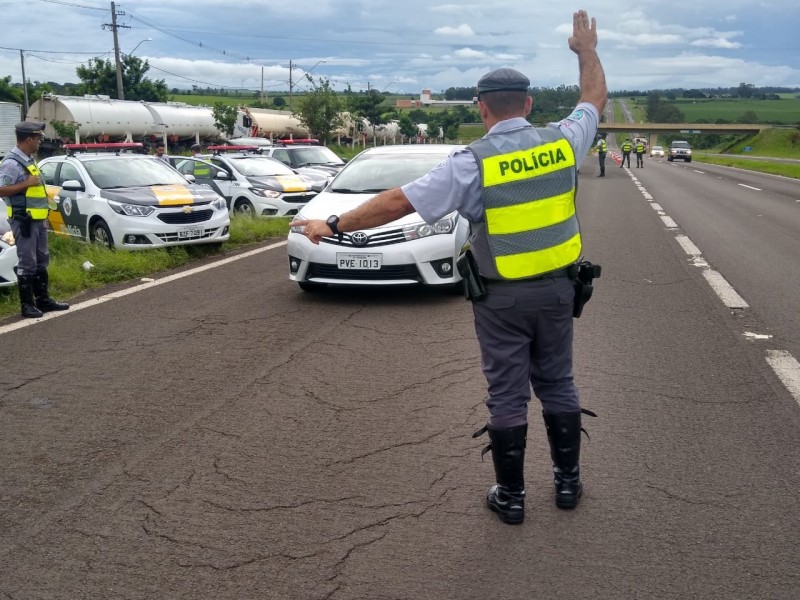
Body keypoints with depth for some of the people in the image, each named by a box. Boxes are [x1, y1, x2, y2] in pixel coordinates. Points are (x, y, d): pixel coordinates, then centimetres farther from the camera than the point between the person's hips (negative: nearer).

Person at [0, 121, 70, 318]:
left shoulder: (28, 160, 13)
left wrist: (45, 197, 16)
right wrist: (27, 183, -23)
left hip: (38, 219, 10)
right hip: (23, 220, -10)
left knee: (41, 260, 15)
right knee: (27, 263, -4)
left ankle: (43, 299, 24)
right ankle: (27, 305, 3)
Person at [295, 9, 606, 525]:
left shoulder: (471, 164, -15)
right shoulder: (562, 141, -3)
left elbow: (398, 202, -15)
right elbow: (596, 98, 17)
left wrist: (333, 226, -8)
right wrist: (588, 49, 32)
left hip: (503, 297, -4)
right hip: (556, 287, 4)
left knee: (508, 395, 7)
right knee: (557, 384, 18)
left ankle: (511, 496, 18)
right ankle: (568, 481, 29)